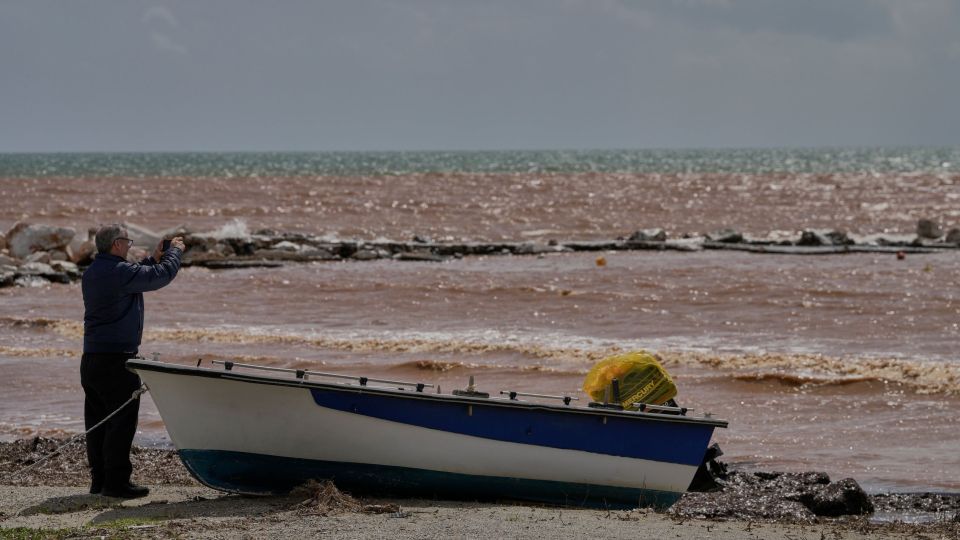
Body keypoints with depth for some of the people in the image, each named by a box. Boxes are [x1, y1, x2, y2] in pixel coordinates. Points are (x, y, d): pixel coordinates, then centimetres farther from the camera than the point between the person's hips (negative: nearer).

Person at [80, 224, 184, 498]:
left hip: (91, 359, 9)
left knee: (97, 421, 12)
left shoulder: (92, 273, 13)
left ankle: (100, 479, 16)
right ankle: (116, 481, -6)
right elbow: (162, 275, -10)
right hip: (116, 358, -9)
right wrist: (175, 251, 8)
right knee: (122, 420, -5)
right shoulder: (120, 272, -16)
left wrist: (154, 259, 25)